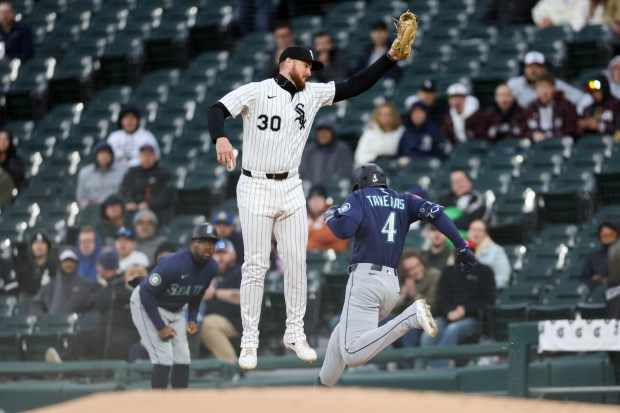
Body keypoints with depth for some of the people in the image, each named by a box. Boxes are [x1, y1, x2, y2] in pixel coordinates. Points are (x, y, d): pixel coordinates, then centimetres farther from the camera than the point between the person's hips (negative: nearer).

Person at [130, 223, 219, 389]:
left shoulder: (211, 268, -10)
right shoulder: (173, 264, -33)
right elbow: (146, 293, -27)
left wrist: (192, 319, 0)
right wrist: (160, 327, -26)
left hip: (175, 310, 8)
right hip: (146, 304, -8)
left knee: (183, 359, 3)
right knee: (164, 359, -17)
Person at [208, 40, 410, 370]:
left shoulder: (312, 95, 9)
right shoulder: (257, 92, -6)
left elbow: (355, 86, 5)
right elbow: (217, 110, -16)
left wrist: (391, 57, -5)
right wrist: (220, 138, -37)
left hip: (291, 190, 5)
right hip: (255, 188, -5)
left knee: (296, 263, 4)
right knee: (255, 266, -3)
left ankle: (295, 334, 16)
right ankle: (249, 341, 3)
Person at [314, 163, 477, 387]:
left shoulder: (359, 198, 5)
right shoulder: (403, 201, 17)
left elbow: (344, 229, -12)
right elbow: (434, 212, 0)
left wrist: (330, 216, 11)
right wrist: (461, 246, -6)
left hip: (365, 279, -7)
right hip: (392, 285, 7)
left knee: (353, 355, -20)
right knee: (342, 334, 28)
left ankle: (410, 317, -31)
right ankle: (323, 387, 30)